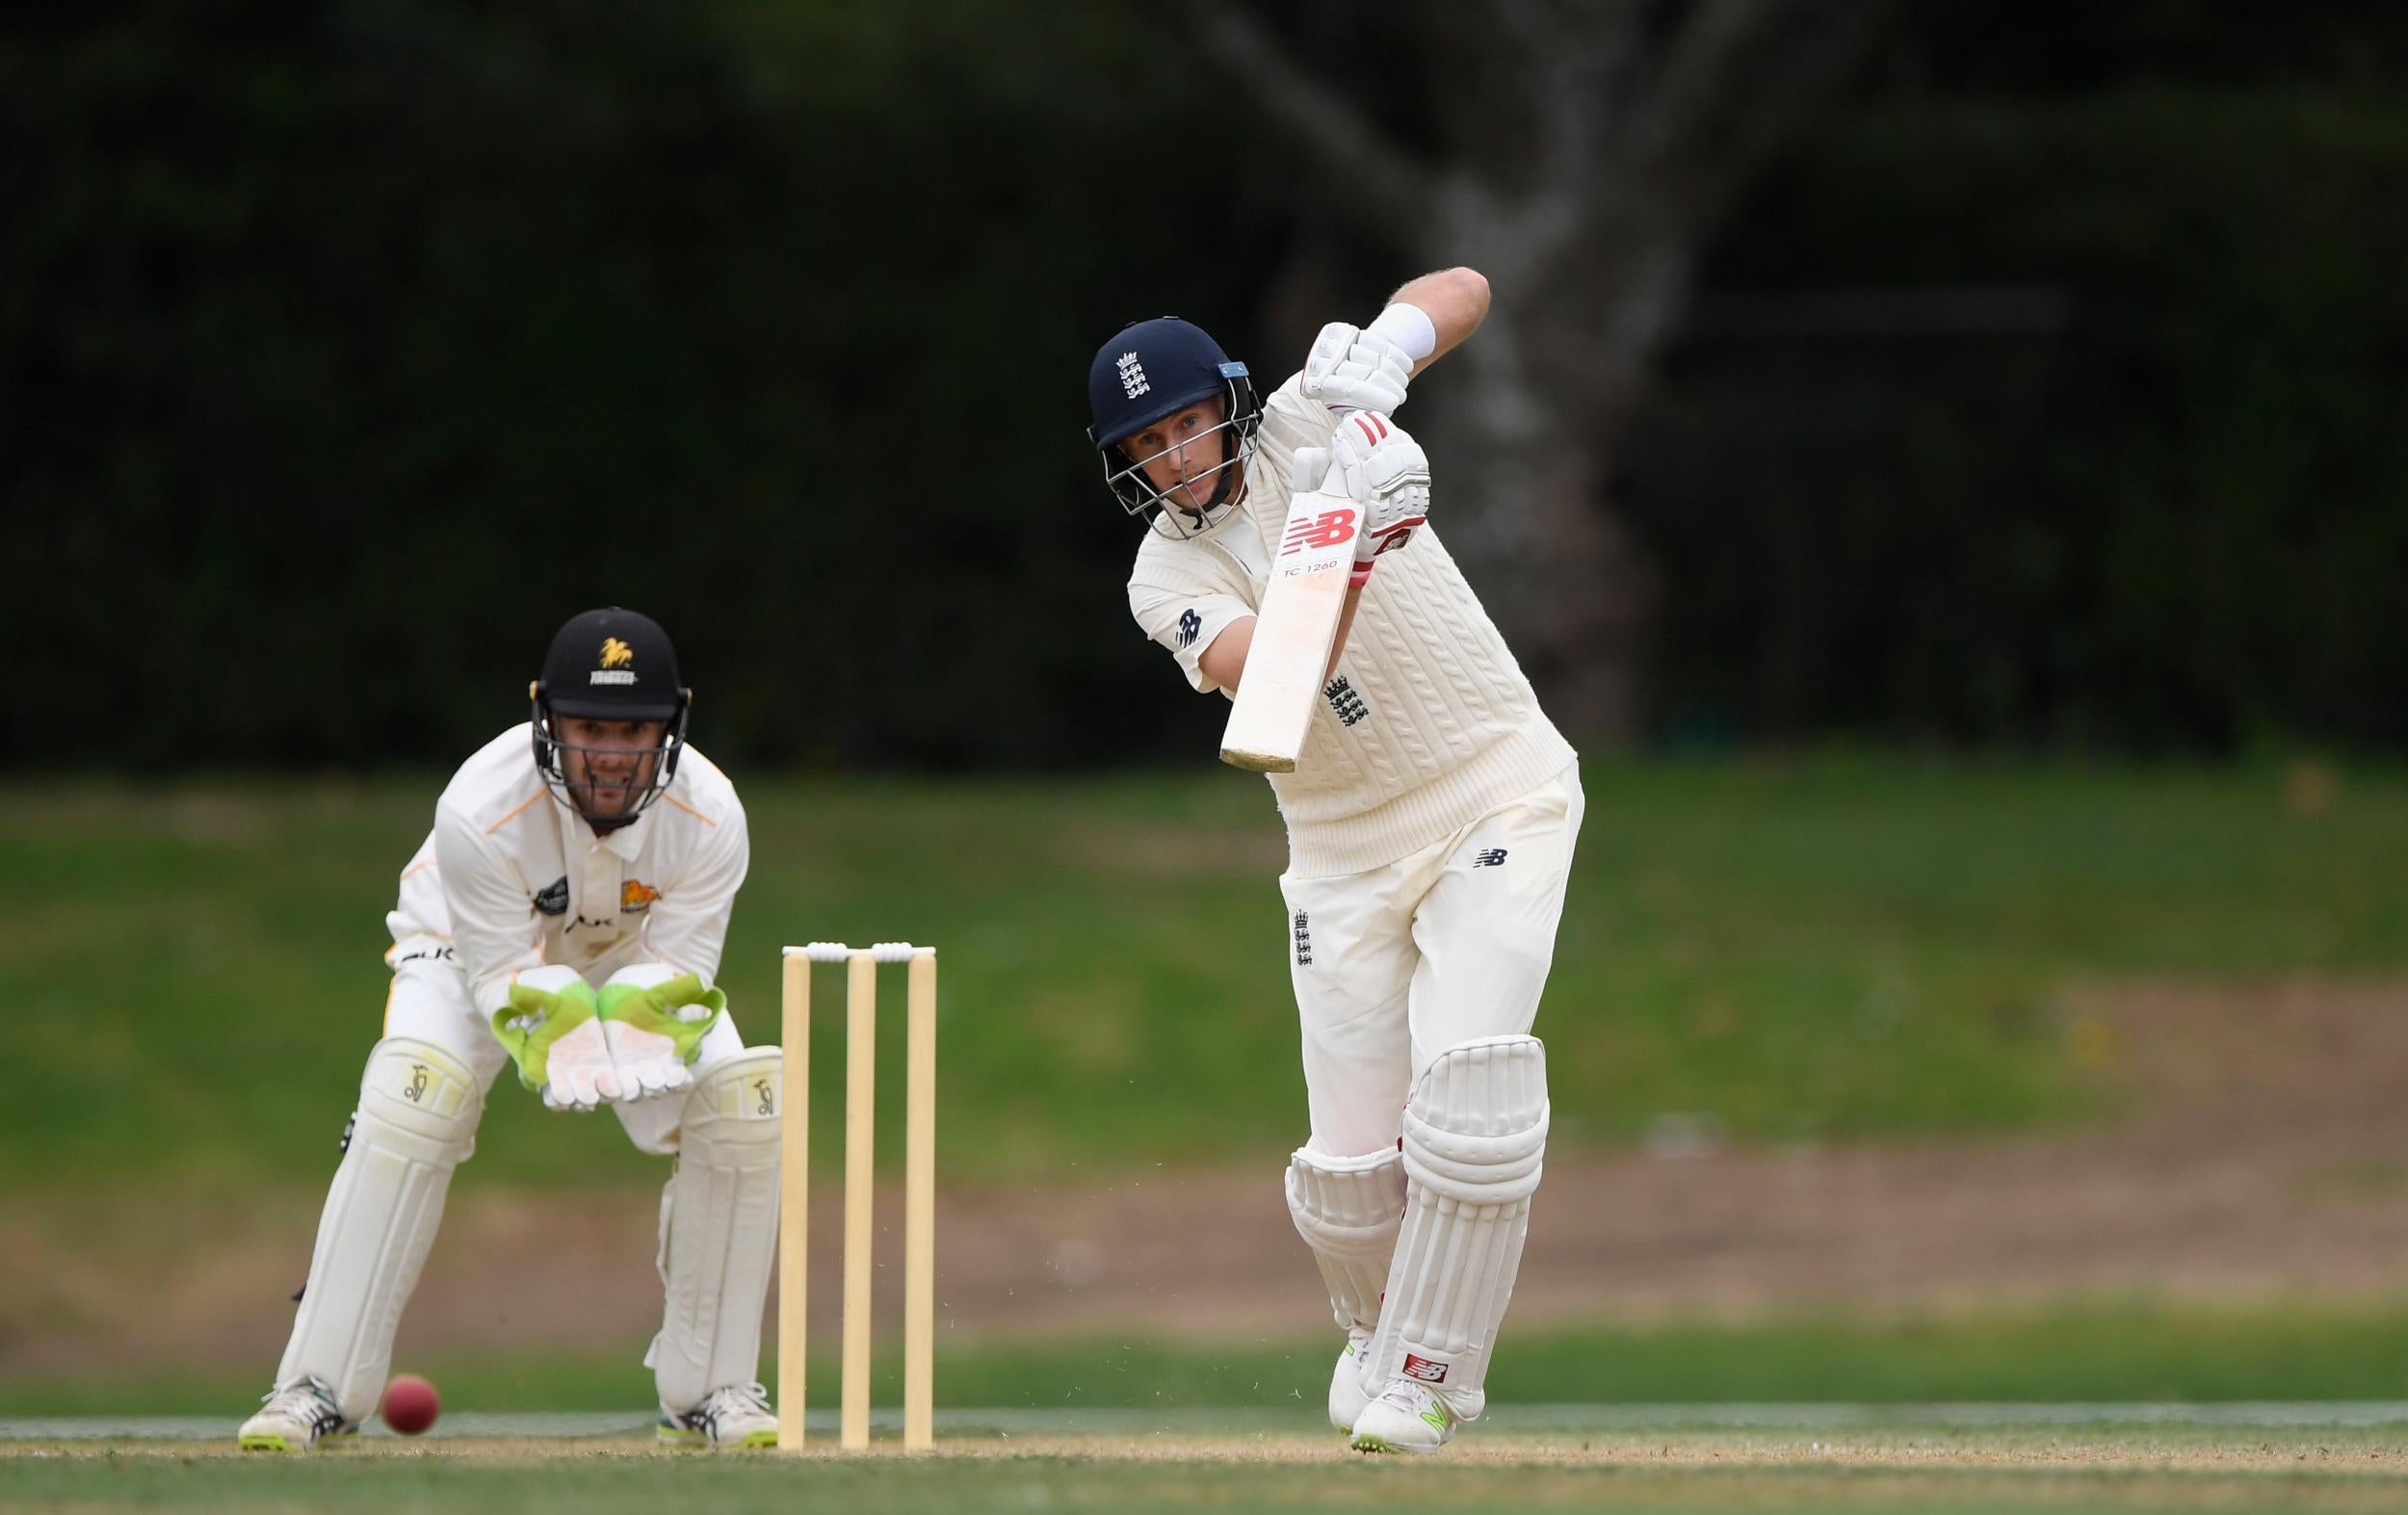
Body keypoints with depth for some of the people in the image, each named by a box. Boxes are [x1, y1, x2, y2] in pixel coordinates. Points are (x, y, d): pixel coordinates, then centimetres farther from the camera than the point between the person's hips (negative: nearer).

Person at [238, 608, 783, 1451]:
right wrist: (567, 1056, -50)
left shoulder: (710, 817, -28)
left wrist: (630, 1057, -47)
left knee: (743, 1108, -19)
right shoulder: (480, 809, -36)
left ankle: (711, 1391, -4)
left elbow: (675, 972, -25)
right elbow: (504, 977, -31)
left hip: (632, 958, 3)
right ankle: (317, 1391, -23)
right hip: (474, 944, -3)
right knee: (407, 1109, -29)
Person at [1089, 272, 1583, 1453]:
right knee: (1352, 1170, -3)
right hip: (1348, 854, 2)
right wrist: (1346, 556, -37)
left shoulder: (1307, 423, -2)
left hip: (1497, 794, -2)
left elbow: (1464, 291, 2)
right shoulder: (1166, 580, -3)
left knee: (1469, 1084, -22)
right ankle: (1378, 1329, 30)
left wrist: (1385, 345, -18)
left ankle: (1426, 1377, -9)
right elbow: (1272, 678, -23)